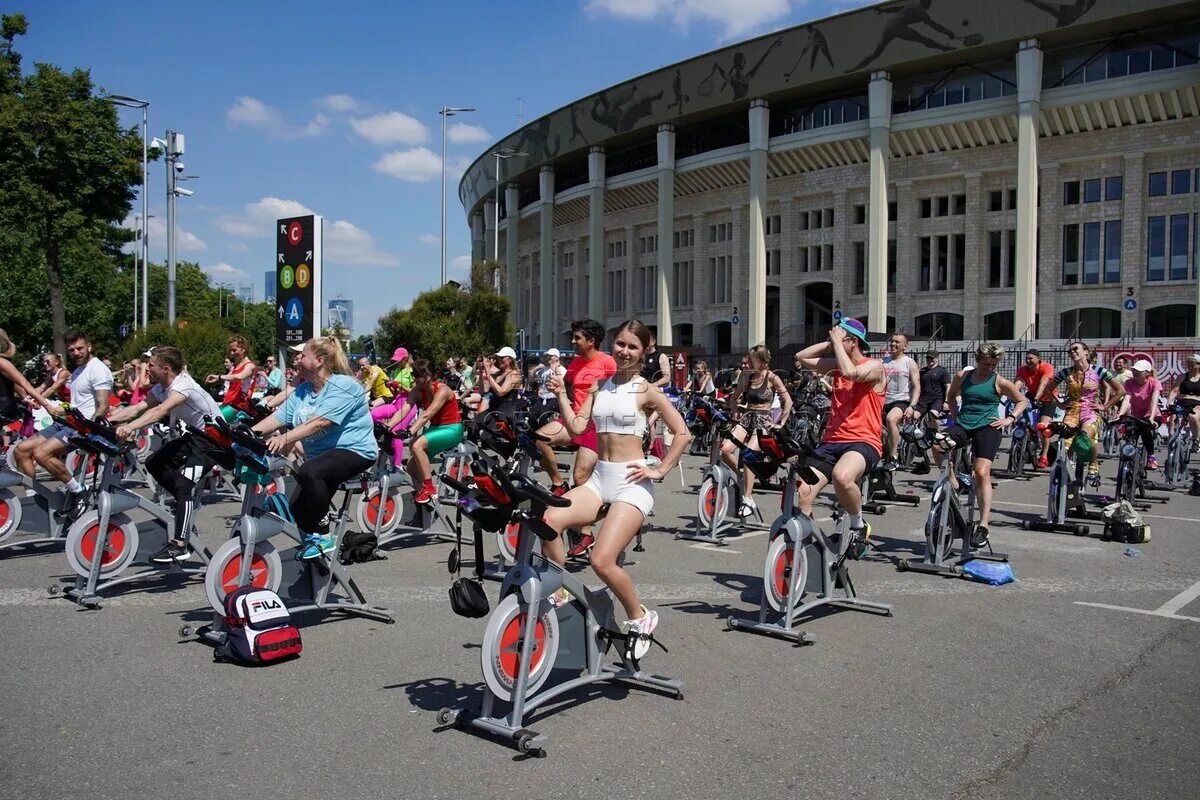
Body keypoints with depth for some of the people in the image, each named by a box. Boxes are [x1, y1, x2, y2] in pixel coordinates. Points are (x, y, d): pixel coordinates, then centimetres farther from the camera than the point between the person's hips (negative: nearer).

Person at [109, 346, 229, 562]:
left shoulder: (183, 384, -24)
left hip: (214, 438, -10)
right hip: (194, 435, 10)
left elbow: (161, 410, -40)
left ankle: (179, 545, -17)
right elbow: (137, 408, -3)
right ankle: (188, 502, 18)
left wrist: (130, 427, -51)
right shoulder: (160, 388, 4)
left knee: (183, 484, -20)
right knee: (154, 463, 4)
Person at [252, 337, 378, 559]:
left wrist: (285, 438, -38)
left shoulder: (343, 386, -15)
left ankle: (322, 536, -18)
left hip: (354, 450, -8)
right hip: (321, 454, 8)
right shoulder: (302, 391, 11)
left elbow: (319, 422, -28)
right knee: (297, 506, -7)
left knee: (309, 472, -32)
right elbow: (277, 418, 4)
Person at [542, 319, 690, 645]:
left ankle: (640, 617, 8)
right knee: (549, 519, -22)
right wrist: (561, 395, -5)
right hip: (599, 478, 5)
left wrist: (660, 471, -8)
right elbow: (576, 427, 5)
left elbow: (682, 433, -4)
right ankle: (559, 593, -2)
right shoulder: (599, 385, 13)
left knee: (601, 560, -18)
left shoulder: (646, 390, -2)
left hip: (631, 482, -5)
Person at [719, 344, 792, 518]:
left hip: (763, 421, -5)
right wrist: (737, 412, 6)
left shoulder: (772, 378, -6)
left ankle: (748, 500, -15)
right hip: (746, 418, 5)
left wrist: (781, 424, -8)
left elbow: (788, 401, -6)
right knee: (725, 449, -19)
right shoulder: (747, 376, 9)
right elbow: (734, 398, 20)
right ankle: (743, 478, 7)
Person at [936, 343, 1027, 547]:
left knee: (982, 472, -17)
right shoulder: (963, 376, 9)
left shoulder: (999, 382, 3)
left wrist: (1010, 419, 0)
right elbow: (951, 396, 28)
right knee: (937, 444, -27)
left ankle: (983, 526, -14)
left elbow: (1022, 401, 14)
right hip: (963, 425, 3)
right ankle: (953, 484, -5)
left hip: (987, 427, -3)